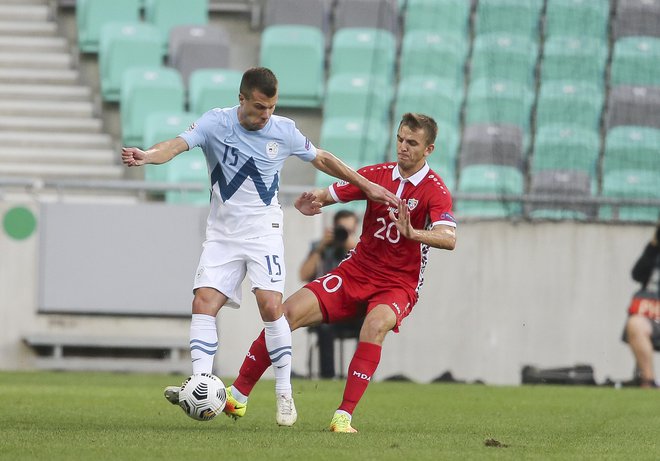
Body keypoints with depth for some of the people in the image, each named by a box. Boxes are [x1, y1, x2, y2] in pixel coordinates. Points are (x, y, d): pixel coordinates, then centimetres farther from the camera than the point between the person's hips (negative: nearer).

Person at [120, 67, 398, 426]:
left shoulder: (284, 131, -3)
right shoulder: (215, 123, -8)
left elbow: (321, 159, 14)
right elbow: (178, 144, -25)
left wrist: (367, 186, 17)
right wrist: (147, 155, -46)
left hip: (263, 232, -1)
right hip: (221, 234, 1)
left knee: (271, 306, -16)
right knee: (203, 304, -14)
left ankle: (284, 394, -5)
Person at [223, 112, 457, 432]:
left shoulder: (434, 190, -12)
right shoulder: (377, 174, 2)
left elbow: (449, 239, -28)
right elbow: (329, 195, 5)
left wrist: (412, 233, -47)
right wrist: (310, 203, -19)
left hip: (398, 285, -4)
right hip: (355, 271, 4)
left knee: (376, 324, -37)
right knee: (290, 312, -11)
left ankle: (343, 417, -34)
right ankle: (239, 395, 2)